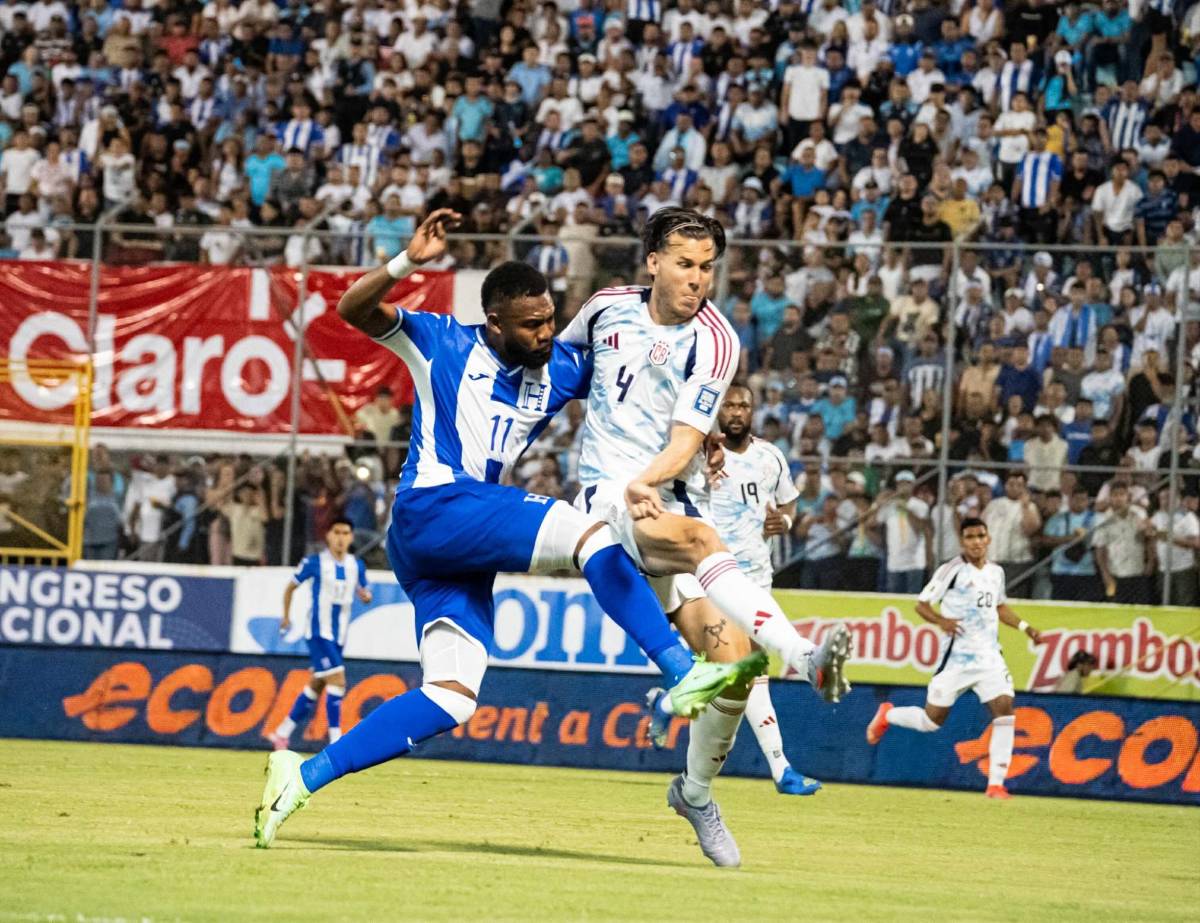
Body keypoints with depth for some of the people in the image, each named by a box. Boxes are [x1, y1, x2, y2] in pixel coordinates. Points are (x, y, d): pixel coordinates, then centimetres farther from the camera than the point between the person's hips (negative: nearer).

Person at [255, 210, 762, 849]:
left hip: (473, 545, 8)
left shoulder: (560, 369, 15)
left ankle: (303, 776, -1)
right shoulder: (445, 344, 0)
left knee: (452, 696, -1)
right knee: (591, 535, -23)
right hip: (431, 507, -8)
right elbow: (354, 310, -8)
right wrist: (409, 261, -24)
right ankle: (683, 677, -31)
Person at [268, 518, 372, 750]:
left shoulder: (357, 566, 5)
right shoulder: (315, 563, -8)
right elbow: (291, 587, 5)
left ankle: (282, 733, 28)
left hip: (339, 635, 6)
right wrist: (286, 616, 8)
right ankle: (335, 742, -17)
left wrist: (366, 596, -9)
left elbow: (364, 594, 15)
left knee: (316, 685, 14)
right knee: (337, 680, -18)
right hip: (318, 632, -6)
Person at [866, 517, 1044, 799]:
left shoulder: (996, 572, 11)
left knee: (1004, 710, -13)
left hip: (989, 657, 4)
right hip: (956, 657, -4)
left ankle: (996, 784, -8)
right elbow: (922, 605, -5)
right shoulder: (951, 570, -7)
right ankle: (887, 715, 33)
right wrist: (941, 620, -23)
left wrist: (1025, 627, 15)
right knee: (932, 720, 1)